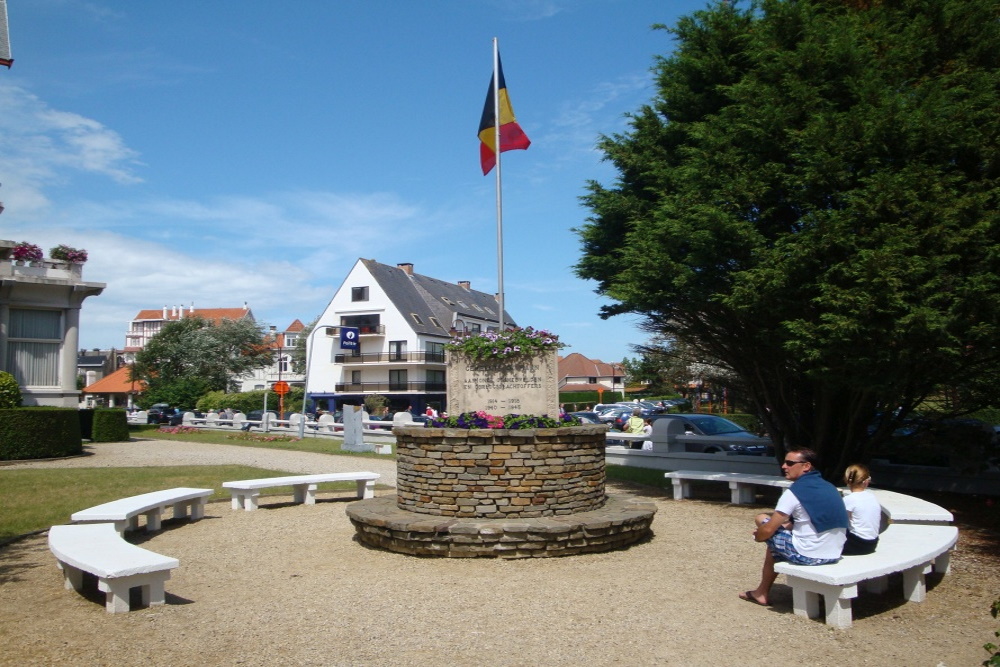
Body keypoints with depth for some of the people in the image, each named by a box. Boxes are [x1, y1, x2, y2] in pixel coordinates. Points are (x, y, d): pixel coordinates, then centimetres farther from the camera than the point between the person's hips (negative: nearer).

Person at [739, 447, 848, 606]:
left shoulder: (794, 491, -12)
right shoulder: (830, 487, 11)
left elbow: (768, 530, -10)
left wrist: (757, 536, 10)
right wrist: (788, 526, 20)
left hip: (807, 556, -8)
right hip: (835, 555, 8)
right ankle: (763, 591, 30)